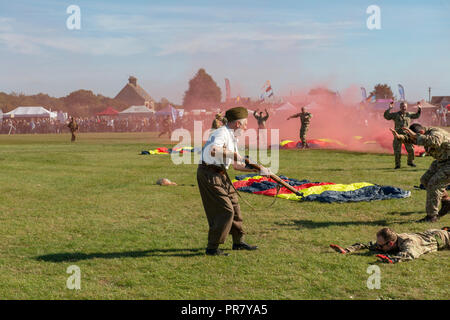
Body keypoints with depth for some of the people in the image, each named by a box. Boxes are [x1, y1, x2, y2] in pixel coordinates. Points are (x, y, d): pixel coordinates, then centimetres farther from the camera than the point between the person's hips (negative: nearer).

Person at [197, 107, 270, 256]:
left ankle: (238, 242, 31)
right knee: (225, 210, -10)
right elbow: (213, 150, -36)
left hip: (221, 175, 10)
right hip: (209, 174, -10)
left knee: (234, 206, 16)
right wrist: (234, 154, -27)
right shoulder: (221, 133, -15)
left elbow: (237, 165, 23)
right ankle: (212, 248, -2)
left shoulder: (232, 138, 17)